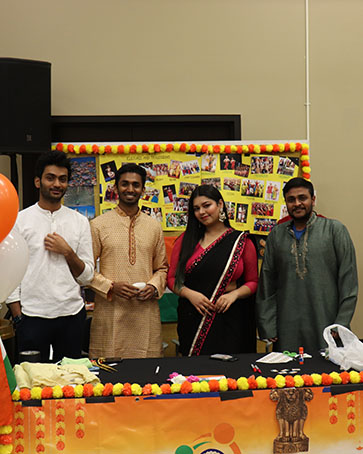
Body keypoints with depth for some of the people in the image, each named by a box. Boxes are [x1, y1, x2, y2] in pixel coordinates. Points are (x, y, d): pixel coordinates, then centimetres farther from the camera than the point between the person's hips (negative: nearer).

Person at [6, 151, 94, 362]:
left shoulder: (80, 221, 6)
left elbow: (87, 277, 5)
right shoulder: (20, 220, 1)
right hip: (32, 315, -2)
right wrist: (18, 316, -5)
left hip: (71, 315, 2)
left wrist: (67, 252, -10)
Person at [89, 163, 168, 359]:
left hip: (146, 312, 3)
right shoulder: (98, 225, 2)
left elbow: (162, 268, 18)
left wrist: (154, 287, -2)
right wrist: (111, 286, -12)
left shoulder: (154, 226, 12)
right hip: (110, 313, -2)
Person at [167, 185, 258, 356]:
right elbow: (172, 279, 8)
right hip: (193, 319, 1)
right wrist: (190, 294, -10)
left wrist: (234, 294, -10)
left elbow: (253, 282, 7)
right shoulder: (186, 240, 8)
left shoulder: (241, 241, 5)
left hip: (230, 318, -1)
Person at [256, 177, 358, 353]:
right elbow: (267, 283, 10)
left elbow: (348, 282, -2)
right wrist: (267, 328, 4)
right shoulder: (277, 234, 9)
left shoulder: (335, 230, 1)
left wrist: (341, 326, -8)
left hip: (326, 324, -2)